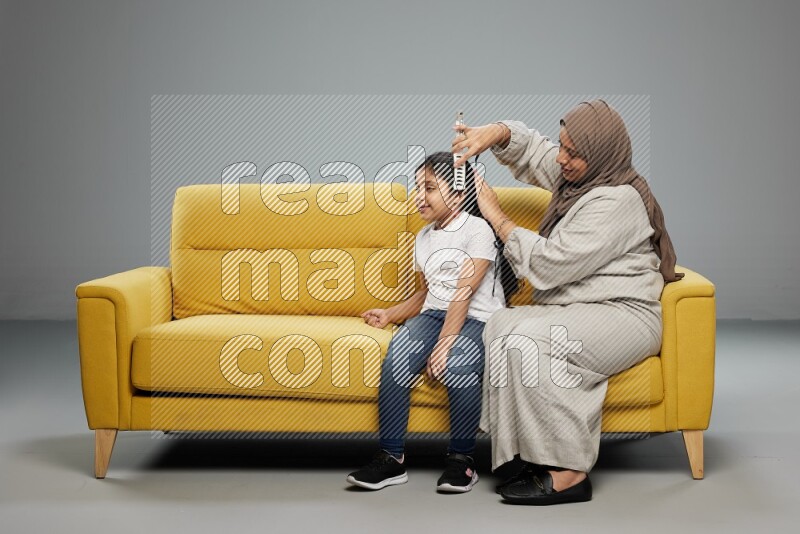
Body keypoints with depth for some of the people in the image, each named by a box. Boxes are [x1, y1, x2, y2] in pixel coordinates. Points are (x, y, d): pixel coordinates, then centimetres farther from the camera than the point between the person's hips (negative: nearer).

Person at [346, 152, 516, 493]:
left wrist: (444, 344, -23)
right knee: (395, 362, -26)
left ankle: (461, 458, -14)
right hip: (432, 314, 6)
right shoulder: (424, 238, 20)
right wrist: (390, 314, 13)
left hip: (477, 319, -6)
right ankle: (391, 458, -18)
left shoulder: (478, 230, -4)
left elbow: (463, 294, -14)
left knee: (456, 368, -37)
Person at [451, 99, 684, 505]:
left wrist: (496, 216, -12)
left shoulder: (617, 201, -19)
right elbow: (531, 147, 27)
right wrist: (496, 133, 3)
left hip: (623, 316, -9)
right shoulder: (577, 176, 10)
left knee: (527, 341, -31)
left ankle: (567, 474, -26)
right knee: (499, 325, -17)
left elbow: (550, 263, -22)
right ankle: (540, 456, -18)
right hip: (574, 310, 9)